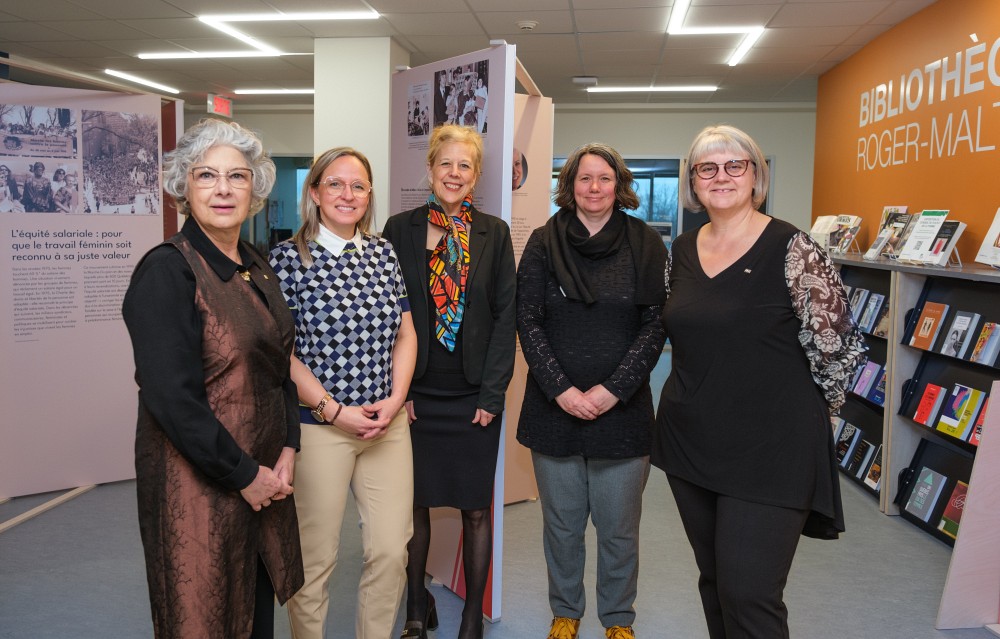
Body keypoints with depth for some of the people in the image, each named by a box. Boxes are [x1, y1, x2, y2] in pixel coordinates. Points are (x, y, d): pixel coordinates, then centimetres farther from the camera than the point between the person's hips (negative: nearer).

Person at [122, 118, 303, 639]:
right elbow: (171, 397, -21)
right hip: (197, 483, -7)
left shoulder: (256, 267, 7)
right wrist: (244, 474, -15)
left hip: (264, 475, 7)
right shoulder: (167, 271, -16)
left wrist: (287, 450, 1)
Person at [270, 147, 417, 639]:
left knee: (391, 551, 6)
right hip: (318, 426, -4)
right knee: (314, 560, 7)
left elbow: (404, 335, 11)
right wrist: (333, 410, -13)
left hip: (388, 424, 4)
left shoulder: (383, 252, 8)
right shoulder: (288, 257, -6)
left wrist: (394, 400, -3)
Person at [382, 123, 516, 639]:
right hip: (415, 394, 0)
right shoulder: (401, 228, 2)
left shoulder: (494, 233, 3)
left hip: (474, 396, 0)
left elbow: (505, 316, 1)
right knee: (414, 505, 9)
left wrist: (492, 393, -6)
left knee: (475, 510, 7)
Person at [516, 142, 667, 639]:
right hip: (554, 407, 1)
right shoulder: (544, 243, 2)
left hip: (622, 409, 0)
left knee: (619, 527, 9)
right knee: (561, 524, 13)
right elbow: (527, 322, -1)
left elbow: (655, 325, -3)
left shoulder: (645, 245, 0)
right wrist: (560, 389, -10)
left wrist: (613, 389, -11)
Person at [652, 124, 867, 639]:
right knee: (714, 582, 18)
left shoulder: (792, 250, -12)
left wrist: (800, 412, 0)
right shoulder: (681, 251, 6)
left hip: (769, 449, -6)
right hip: (690, 442, 6)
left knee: (749, 596, -4)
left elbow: (839, 346, -9)